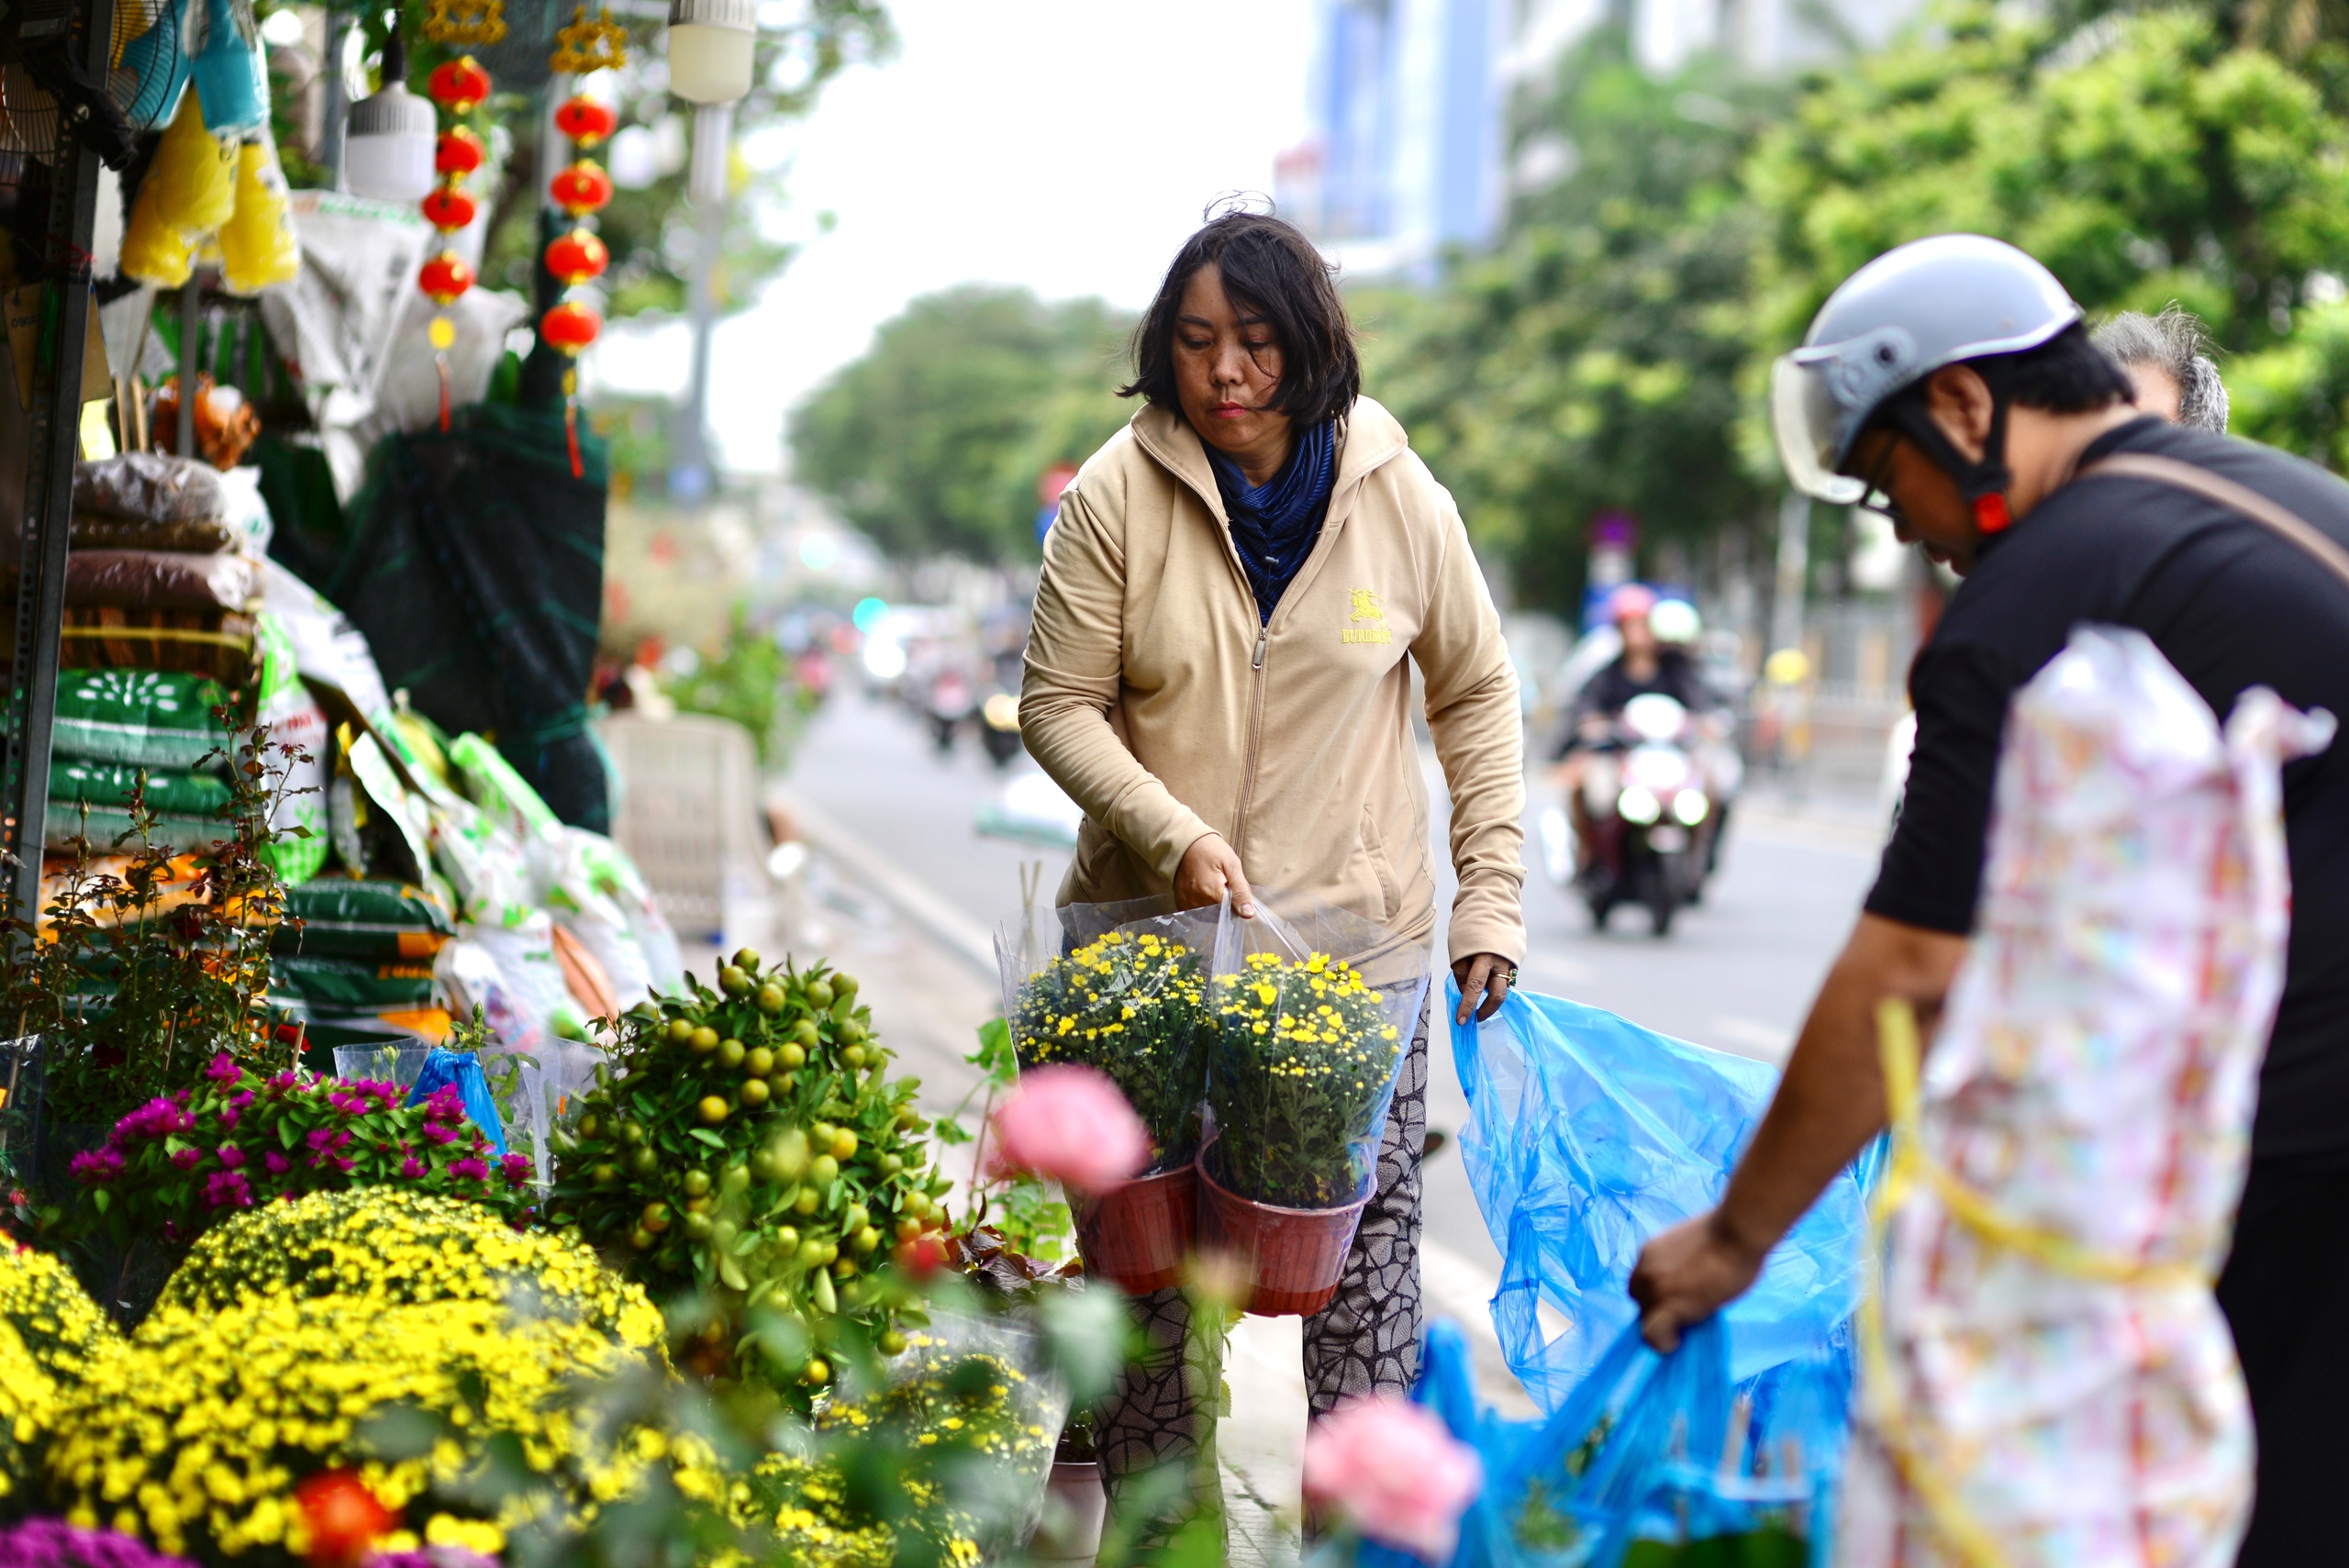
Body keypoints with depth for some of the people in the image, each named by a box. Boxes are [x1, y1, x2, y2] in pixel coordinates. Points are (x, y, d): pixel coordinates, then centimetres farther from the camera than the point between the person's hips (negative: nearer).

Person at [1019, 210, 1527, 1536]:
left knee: (1366, 1250, -2)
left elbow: (1477, 692, 10)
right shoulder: (1119, 497, -3)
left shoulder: (1399, 501, 0)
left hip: (1360, 931, 0)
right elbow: (1060, 704, -1)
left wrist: (1491, 898, 4)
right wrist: (1173, 836, -16)